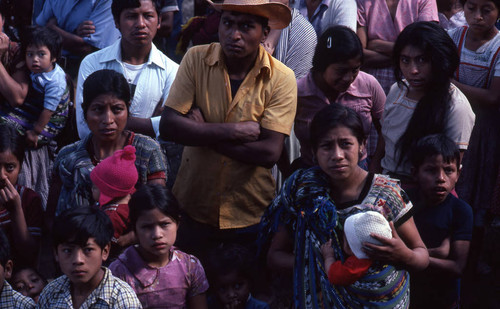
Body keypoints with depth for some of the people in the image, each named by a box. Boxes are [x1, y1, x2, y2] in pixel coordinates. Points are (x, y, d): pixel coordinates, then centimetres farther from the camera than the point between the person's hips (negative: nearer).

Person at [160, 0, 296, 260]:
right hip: (193, 207, 1)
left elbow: (269, 153, -19)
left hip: (251, 216, -1)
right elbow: (168, 126, -15)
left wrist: (201, 131, -17)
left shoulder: (281, 79, -11)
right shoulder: (196, 59, -7)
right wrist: (233, 131, -19)